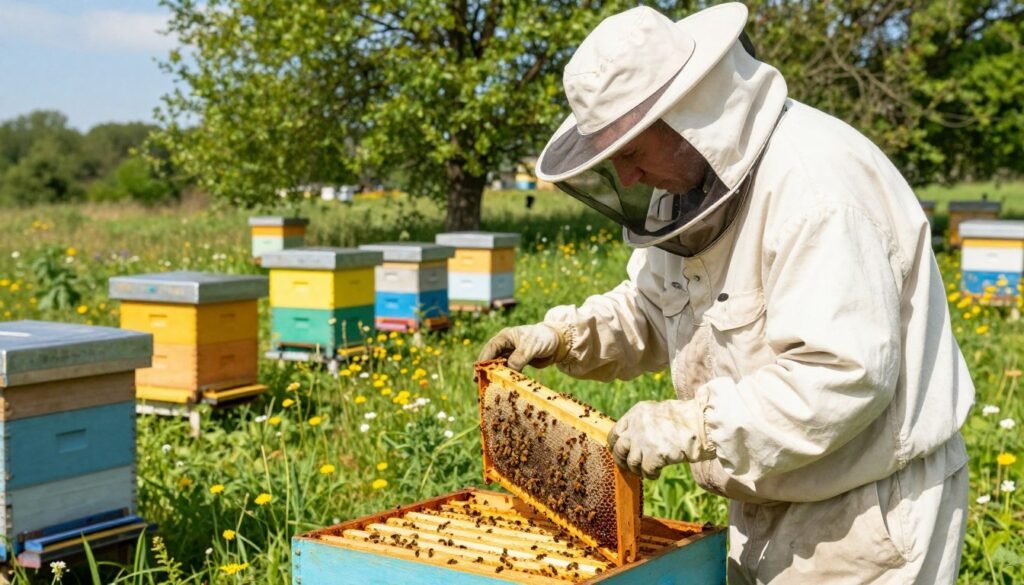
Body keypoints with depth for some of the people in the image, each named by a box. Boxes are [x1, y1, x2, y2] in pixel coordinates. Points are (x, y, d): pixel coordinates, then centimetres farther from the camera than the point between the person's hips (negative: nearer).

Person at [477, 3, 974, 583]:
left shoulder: (815, 185, -26)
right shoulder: (694, 186, 4)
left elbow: (841, 374, -32)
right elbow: (651, 308, 17)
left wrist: (689, 426, -31)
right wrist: (563, 336, 1)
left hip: (870, 512, -8)